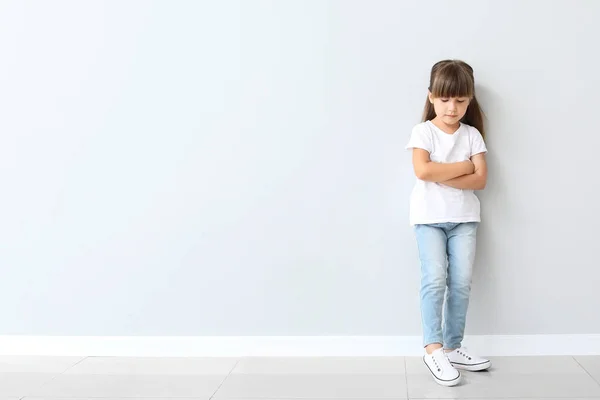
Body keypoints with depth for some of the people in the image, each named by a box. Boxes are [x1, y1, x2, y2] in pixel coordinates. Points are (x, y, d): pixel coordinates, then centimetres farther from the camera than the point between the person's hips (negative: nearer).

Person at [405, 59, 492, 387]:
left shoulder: (472, 135, 6)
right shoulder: (423, 132, -2)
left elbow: (481, 179, -4)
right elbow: (423, 170, -19)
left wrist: (441, 177, -15)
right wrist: (464, 166, -11)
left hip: (464, 217, 3)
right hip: (429, 216, -3)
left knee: (462, 282, 0)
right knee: (435, 279, -14)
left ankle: (452, 347, 10)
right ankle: (433, 349, -10)